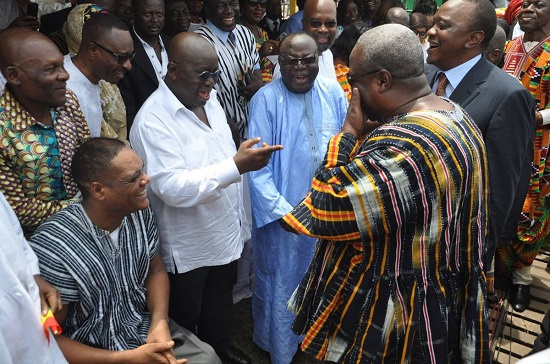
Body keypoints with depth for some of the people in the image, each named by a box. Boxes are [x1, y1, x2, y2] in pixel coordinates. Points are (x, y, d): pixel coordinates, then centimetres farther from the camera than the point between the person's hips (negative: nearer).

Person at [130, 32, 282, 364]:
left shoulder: (210, 99, 1)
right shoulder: (153, 120, -24)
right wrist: (237, 166, -37)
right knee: (185, 321, 16)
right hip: (187, 246, -7)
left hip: (226, 232, 8)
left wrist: (240, 218, 14)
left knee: (221, 302, 28)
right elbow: (173, 188, -32)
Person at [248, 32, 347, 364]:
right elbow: (257, 164, -15)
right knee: (283, 284, 13)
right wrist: (281, 210, -19)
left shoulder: (334, 93, -2)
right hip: (284, 213, -4)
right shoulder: (266, 100, -13)